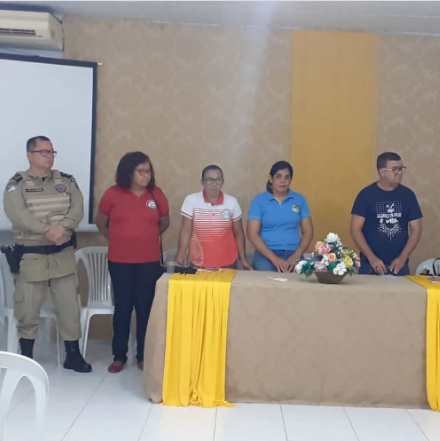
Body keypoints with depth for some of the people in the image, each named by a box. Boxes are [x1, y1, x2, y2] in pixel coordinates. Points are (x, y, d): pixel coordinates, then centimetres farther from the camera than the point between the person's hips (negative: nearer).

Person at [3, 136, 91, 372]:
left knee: (69, 306, 6)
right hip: (31, 255, -3)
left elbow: (77, 209, -6)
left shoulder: (66, 181, 6)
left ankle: (73, 355, 18)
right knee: (28, 308, 6)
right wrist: (47, 230, -26)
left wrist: (62, 228, -24)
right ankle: (26, 358, 22)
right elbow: (16, 213, -19)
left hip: (63, 254, 3)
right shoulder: (17, 183, -4)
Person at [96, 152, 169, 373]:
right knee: (122, 307, 6)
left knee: (145, 308, 4)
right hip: (119, 261, -1)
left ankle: (143, 355, 16)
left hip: (149, 261, 1)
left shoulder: (156, 194, 1)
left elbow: (164, 223, 15)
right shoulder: (113, 193, -3)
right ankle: (119, 356, 17)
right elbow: (101, 222, 9)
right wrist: (118, 239, 9)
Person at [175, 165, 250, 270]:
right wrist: (178, 261, -9)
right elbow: (186, 232, -6)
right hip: (199, 264, -1)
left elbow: (238, 233, 6)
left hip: (228, 264, 1)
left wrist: (243, 258, 3)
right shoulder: (191, 201, -7)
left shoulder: (232, 202, -1)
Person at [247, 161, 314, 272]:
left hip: (293, 255, 1)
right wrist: (274, 258, -13)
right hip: (266, 255, -1)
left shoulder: (299, 199, 9)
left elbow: (308, 231, 10)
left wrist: (297, 256, -7)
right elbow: (252, 234, -3)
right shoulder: (259, 200, 3)